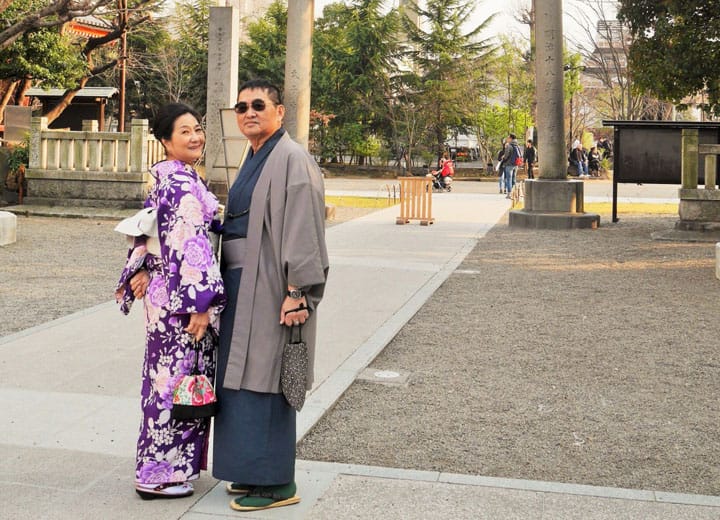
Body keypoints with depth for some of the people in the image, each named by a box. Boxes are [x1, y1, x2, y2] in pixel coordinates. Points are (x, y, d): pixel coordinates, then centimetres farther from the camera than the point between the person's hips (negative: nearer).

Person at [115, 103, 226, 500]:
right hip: (184, 297, -10)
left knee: (167, 376, 17)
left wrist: (140, 273, 17)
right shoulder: (183, 184, -19)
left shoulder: (166, 180, 13)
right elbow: (188, 248, -23)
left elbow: (147, 234, 18)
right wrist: (201, 304, -22)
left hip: (166, 297, 10)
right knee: (179, 380, -1)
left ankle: (157, 466, 30)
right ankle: (159, 475, 9)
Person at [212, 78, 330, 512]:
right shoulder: (254, 160, 16)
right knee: (245, 376, 13)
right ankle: (255, 471, 24)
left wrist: (297, 292, -23)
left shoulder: (291, 159, -13)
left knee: (263, 378, -5)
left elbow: (302, 229, -19)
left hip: (271, 288, -9)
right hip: (244, 283, 9)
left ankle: (277, 483, 4)